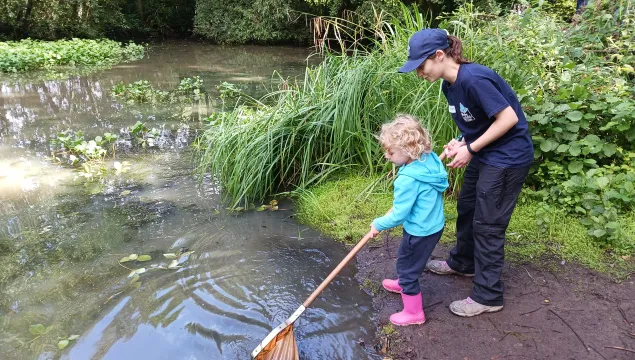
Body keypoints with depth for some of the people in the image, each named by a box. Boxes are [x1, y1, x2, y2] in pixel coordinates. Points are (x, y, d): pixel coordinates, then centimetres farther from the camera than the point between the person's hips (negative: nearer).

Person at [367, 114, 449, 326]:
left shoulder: (408, 179, -32)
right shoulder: (431, 159, -7)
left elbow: (399, 215, -24)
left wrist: (378, 224, -7)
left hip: (420, 232, -9)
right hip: (435, 224, 9)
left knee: (407, 268, 11)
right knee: (405, 259, 32)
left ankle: (414, 312, 28)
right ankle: (403, 284, 58)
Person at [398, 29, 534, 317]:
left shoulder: (474, 78, -27)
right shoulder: (450, 86, 2)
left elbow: (508, 118, -25)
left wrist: (470, 148, -20)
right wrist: (461, 142, -6)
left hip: (508, 157, -9)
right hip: (484, 154, 9)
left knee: (487, 225, -2)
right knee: (466, 209, 21)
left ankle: (488, 296, 13)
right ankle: (462, 263, 44)